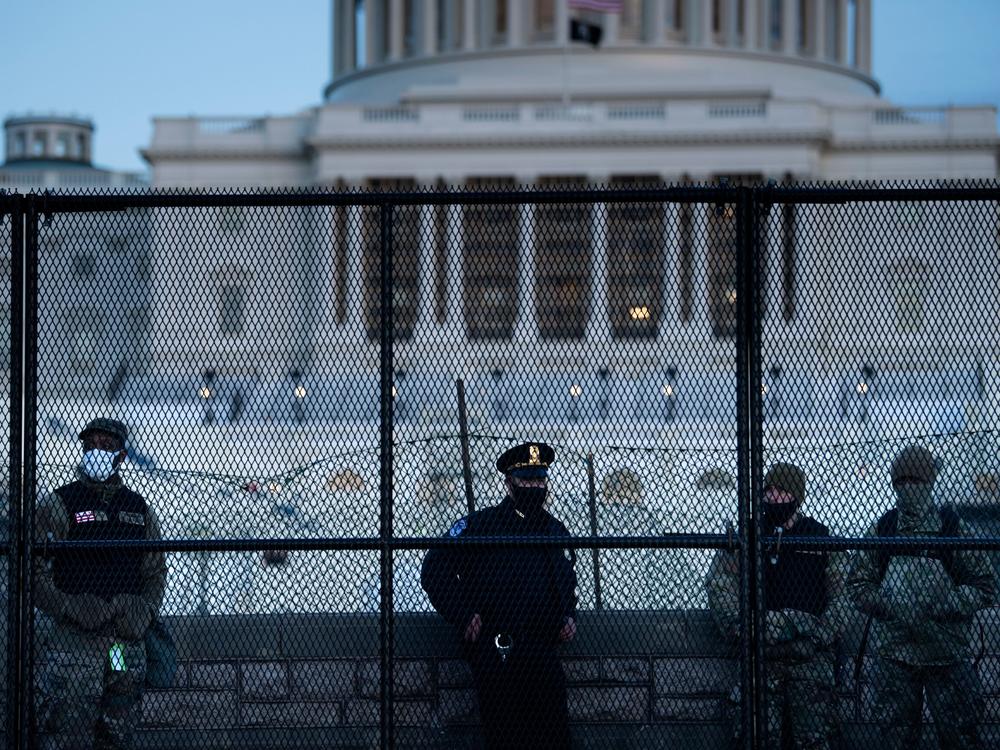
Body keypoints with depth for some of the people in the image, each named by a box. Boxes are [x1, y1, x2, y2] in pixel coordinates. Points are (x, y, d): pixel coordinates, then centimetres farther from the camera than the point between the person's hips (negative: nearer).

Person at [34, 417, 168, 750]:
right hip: (75, 642, -4)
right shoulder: (59, 505, 1)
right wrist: (72, 609, -16)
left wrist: (144, 612, 2)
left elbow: (156, 570, 20)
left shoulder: (139, 508, 15)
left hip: (128, 643, 4)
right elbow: (35, 574, -3)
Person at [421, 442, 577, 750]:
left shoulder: (556, 531, 17)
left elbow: (568, 580, 33)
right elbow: (434, 571, -3)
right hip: (496, 653, -5)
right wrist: (464, 616, -10)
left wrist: (569, 614, 15)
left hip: (545, 652, 5)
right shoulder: (478, 525, -1)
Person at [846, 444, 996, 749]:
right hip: (896, 653, 2)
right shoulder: (882, 529, 6)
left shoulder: (953, 527, 1)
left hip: (948, 654, -2)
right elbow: (858, 584, 9)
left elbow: (985, 587, 0)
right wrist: (889, 605, -9)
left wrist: (942, 606, -13)